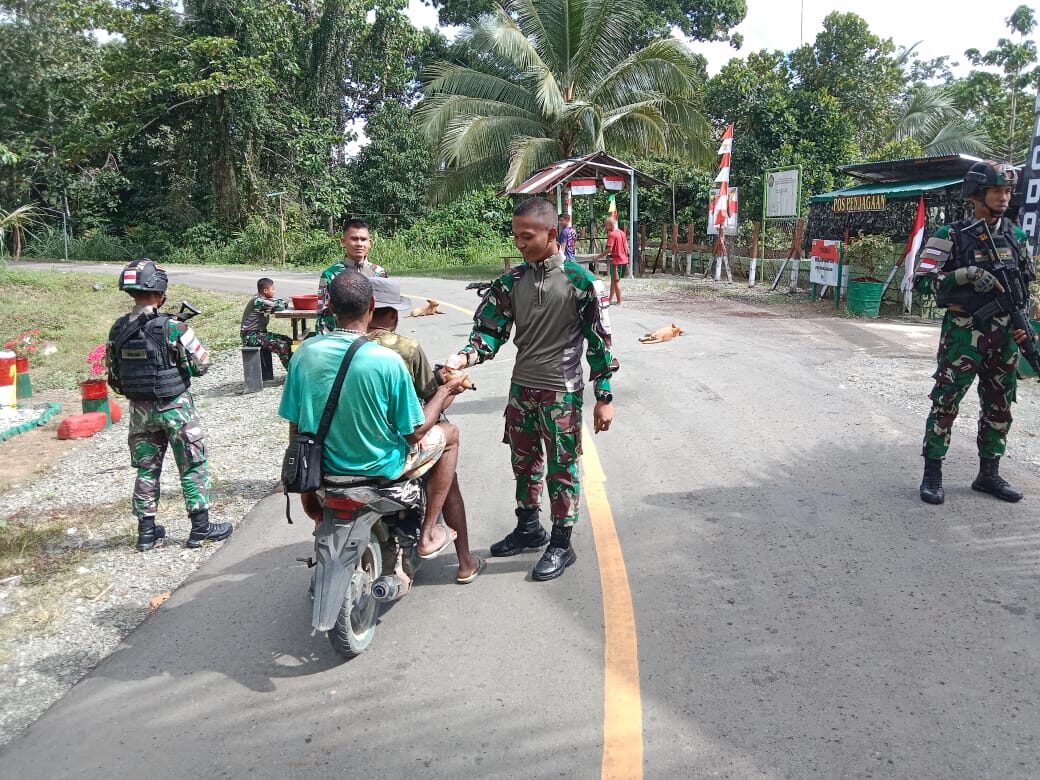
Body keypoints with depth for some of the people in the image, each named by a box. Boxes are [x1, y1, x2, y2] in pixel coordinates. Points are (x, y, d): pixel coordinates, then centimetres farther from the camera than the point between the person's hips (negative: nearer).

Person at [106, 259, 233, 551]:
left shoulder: (118, 330, -2)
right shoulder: (172, 328, -20)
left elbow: (114, 377, 5)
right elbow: (202, 364, -13)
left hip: (140, 409, 5)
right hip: (175, 407, -5)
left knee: (146, 469, 15)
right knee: (193, 467, 7)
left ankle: (147, 531, 22)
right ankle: (201, 527, 13)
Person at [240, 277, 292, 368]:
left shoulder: (263, 299, 8)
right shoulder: (258, 301, -21)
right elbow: (279, 306, -29)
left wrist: (282, 302, -11)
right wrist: (284, 302, -7)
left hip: (259, 333, 10)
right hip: (251, 336, -10)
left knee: (288, 340, 7)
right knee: (282, 346, -21)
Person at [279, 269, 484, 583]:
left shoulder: (303, 353, -11)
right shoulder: (387, 361, -24)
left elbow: (295, 428, -3)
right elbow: (415, 432, -15)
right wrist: (445, 391, 2)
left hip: (324, 465, 4)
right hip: (379, 467, -4)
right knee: (449, 434, 19)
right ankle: (427, 533, 18)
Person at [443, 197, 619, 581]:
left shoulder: (578, 280, -12)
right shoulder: (513, 280, 2)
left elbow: (599, 340, -9)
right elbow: (492, 329, 2)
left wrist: (604, 397, -9)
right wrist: (466, 356, -18)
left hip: (561, 392, -5)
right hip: (521, 389, 5)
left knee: (561, 468, 5)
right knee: (524, 462, 18)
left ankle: (562, 543, 21)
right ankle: (528, 528, 37)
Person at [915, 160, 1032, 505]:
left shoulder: (1016, 237, 11)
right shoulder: (952, 236, -6)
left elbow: (1026, 285, 19)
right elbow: (923, 280, -13)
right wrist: (968, 274, -23)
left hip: (1004, 337, 6)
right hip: (963, 334, -6)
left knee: (999, 408, 11)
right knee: (945, 404, -4)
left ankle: (989, 473, 24)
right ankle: (932, 475, 5)